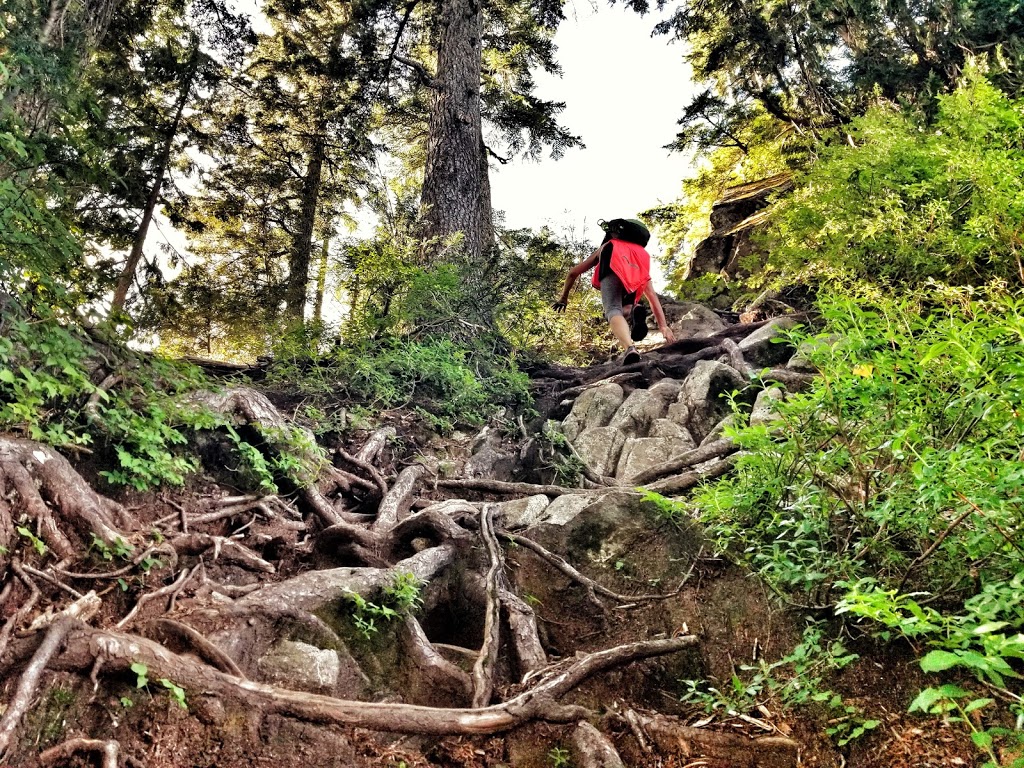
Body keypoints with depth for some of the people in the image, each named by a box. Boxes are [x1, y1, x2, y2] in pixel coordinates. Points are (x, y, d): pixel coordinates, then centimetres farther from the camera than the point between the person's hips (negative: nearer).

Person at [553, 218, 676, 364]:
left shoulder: (606, 248, 47)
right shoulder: (642, 255, 45)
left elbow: (573, 273, 48)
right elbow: (653, 296, 37)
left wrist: (563, 298, 61)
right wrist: (663, 326, 33)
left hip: (613, 264, -2)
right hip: (638, 266, 2)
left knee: (613, 310, -12)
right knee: (625, 308, 22)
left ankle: (630, 348, -43)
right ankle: (635, 310, -17)